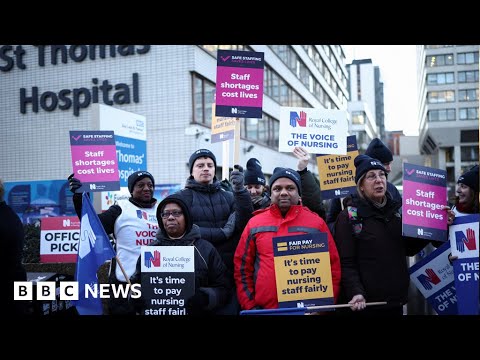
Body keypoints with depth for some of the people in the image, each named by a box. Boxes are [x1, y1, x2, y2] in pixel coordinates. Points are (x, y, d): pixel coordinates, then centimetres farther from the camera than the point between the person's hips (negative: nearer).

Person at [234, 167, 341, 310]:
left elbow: (332, 266, 3)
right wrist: (249, 305, 1)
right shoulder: (255, 223, 4)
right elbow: (242, 266, 6)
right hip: (264, 308, 1)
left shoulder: (316, 222, 2)